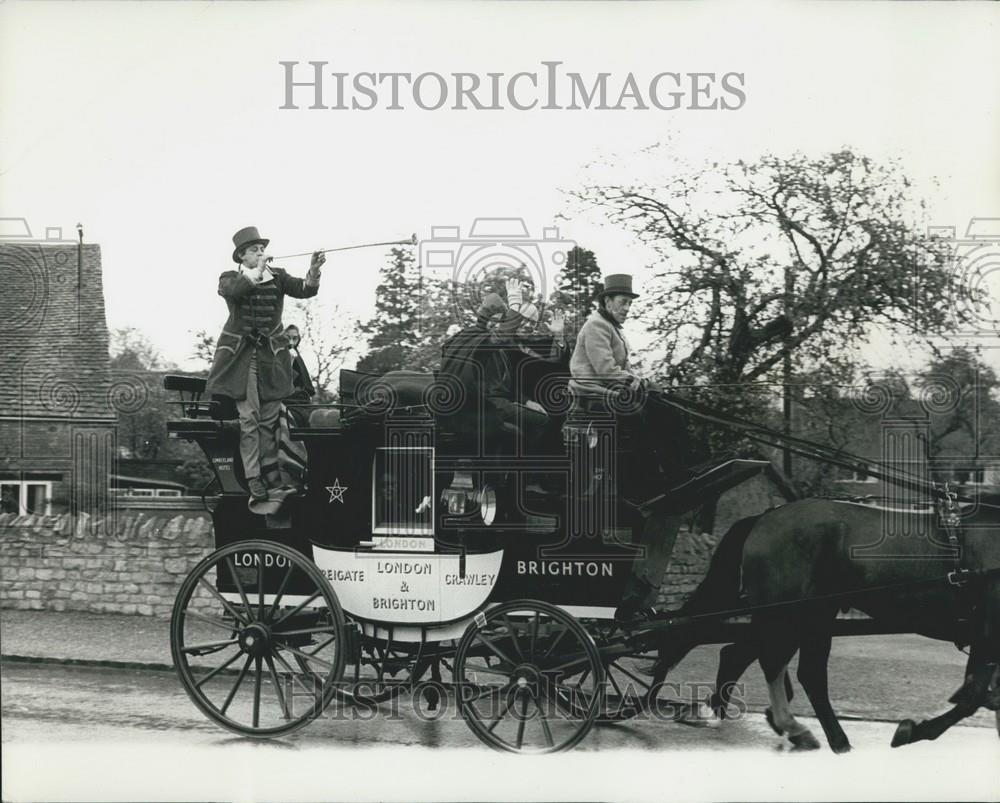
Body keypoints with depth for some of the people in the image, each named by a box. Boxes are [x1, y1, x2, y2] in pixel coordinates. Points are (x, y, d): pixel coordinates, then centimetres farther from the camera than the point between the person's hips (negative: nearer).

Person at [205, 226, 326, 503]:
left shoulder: (277, 277, 5)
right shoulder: (231, 278, 1)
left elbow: (304, 290, -11)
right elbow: (231, 290, -23)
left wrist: (313, 271, -30)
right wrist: (257, 272, -33)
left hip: (271, 355, 2)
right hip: (241, 355, -2)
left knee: (270, 416, 7)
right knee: (248, 417, -5)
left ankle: (269, 467, 21)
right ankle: (253, 478, -3)